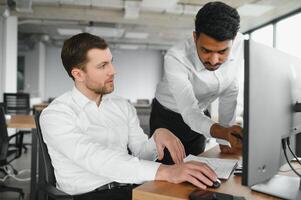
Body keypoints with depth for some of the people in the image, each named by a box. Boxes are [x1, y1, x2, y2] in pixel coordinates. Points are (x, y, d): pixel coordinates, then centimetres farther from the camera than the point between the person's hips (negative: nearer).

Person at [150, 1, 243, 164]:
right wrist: (224, 132, -54)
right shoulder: (175, 58, -33)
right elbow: (189, 112, -35)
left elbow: (229, 93, -8)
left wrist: (225, 139, -6)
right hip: (166, 117, -3)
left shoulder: (240, 45, -20)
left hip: (198, 115, 4)